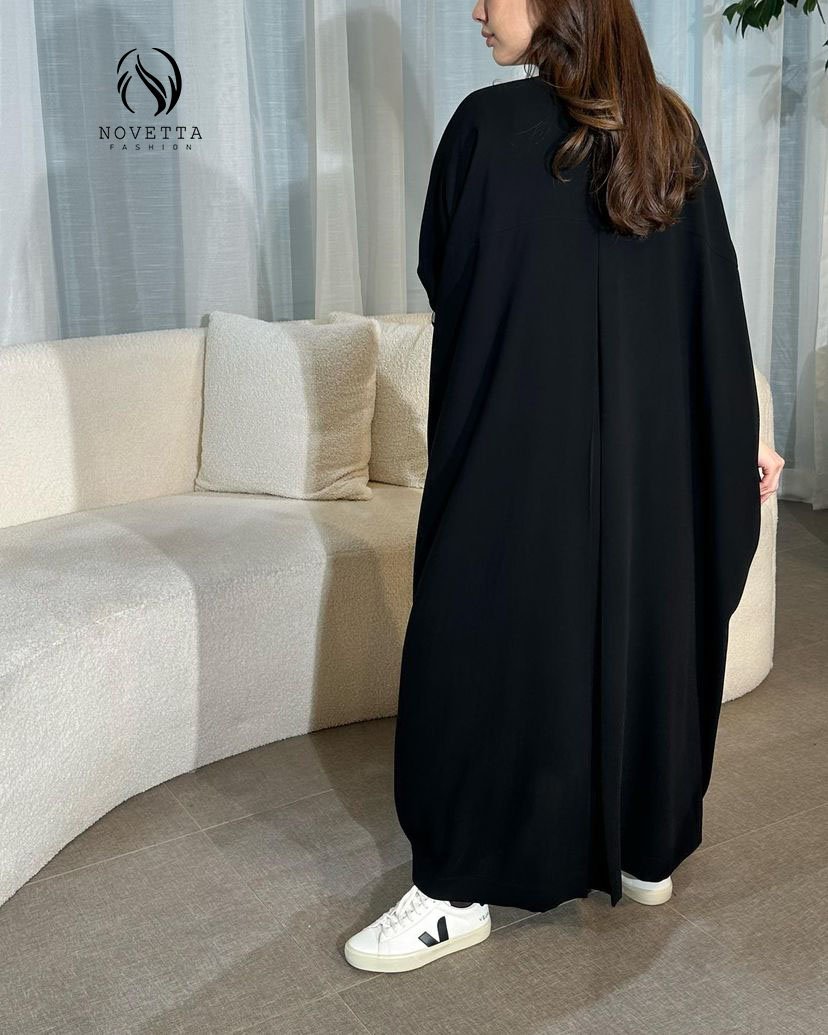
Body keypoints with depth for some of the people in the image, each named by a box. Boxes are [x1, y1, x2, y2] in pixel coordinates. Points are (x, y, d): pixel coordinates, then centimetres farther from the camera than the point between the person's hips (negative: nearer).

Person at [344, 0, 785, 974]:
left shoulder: (489, 122, -11)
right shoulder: (673, 129, 4)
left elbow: (440, 272, 0)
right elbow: (719, 292, 5)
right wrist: (746, 429, 11)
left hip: (518, 435, -5)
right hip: (657, 445, 6)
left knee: (488, 638, 3)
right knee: (646, 625, 16)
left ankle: (458, 890, 11)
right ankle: (649, 853, 31)